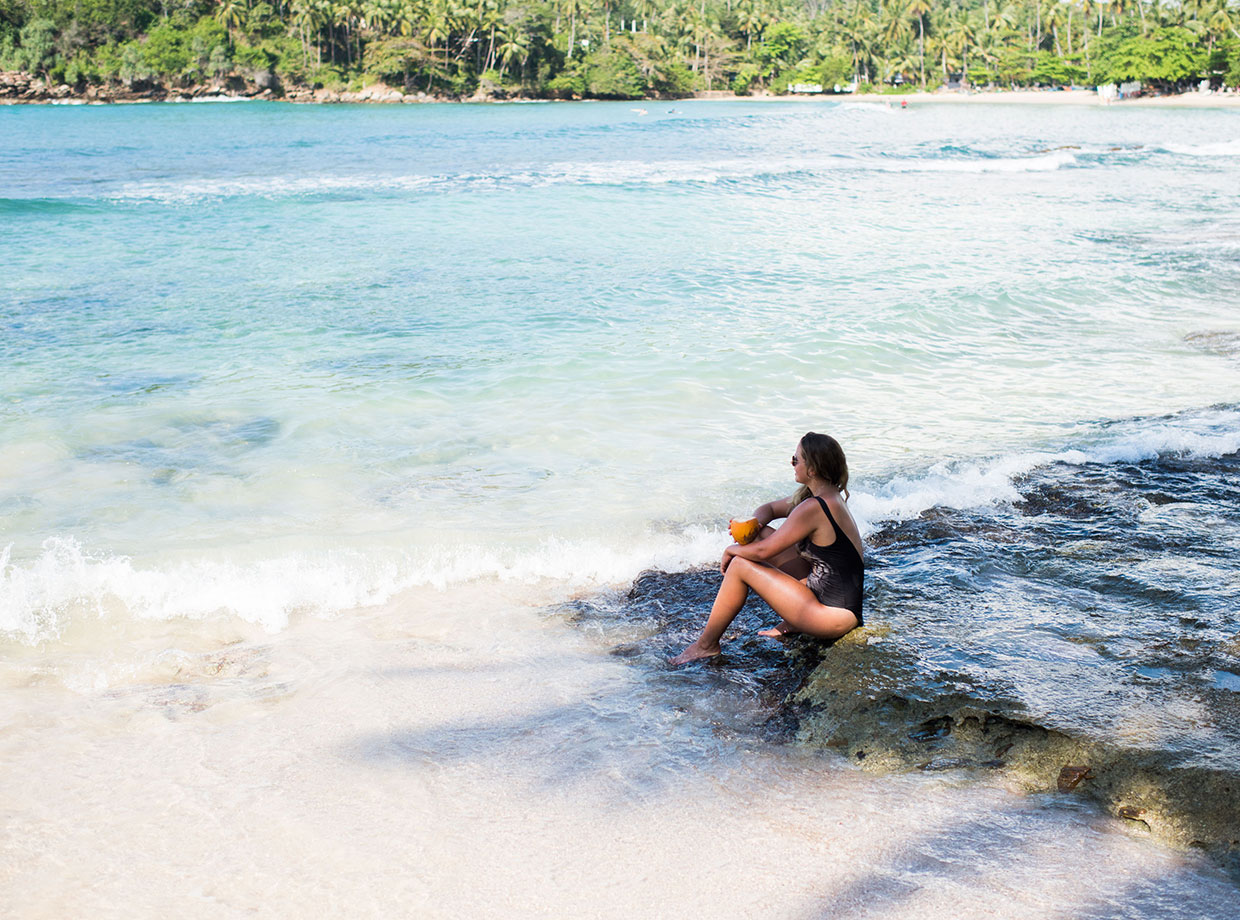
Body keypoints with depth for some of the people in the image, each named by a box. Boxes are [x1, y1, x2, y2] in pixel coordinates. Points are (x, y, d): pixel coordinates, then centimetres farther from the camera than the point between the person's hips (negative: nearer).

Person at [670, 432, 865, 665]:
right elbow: (769, 509, 21)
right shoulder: (829, 497, 8)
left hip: (836, 616, -10)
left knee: (740, 565, -6)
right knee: (762, 534, 13)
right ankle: (791, 622, 14)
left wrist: (732, 550, 3)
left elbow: (763, 551, -17)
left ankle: (706, 645, 8)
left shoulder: (813, 508, -23)